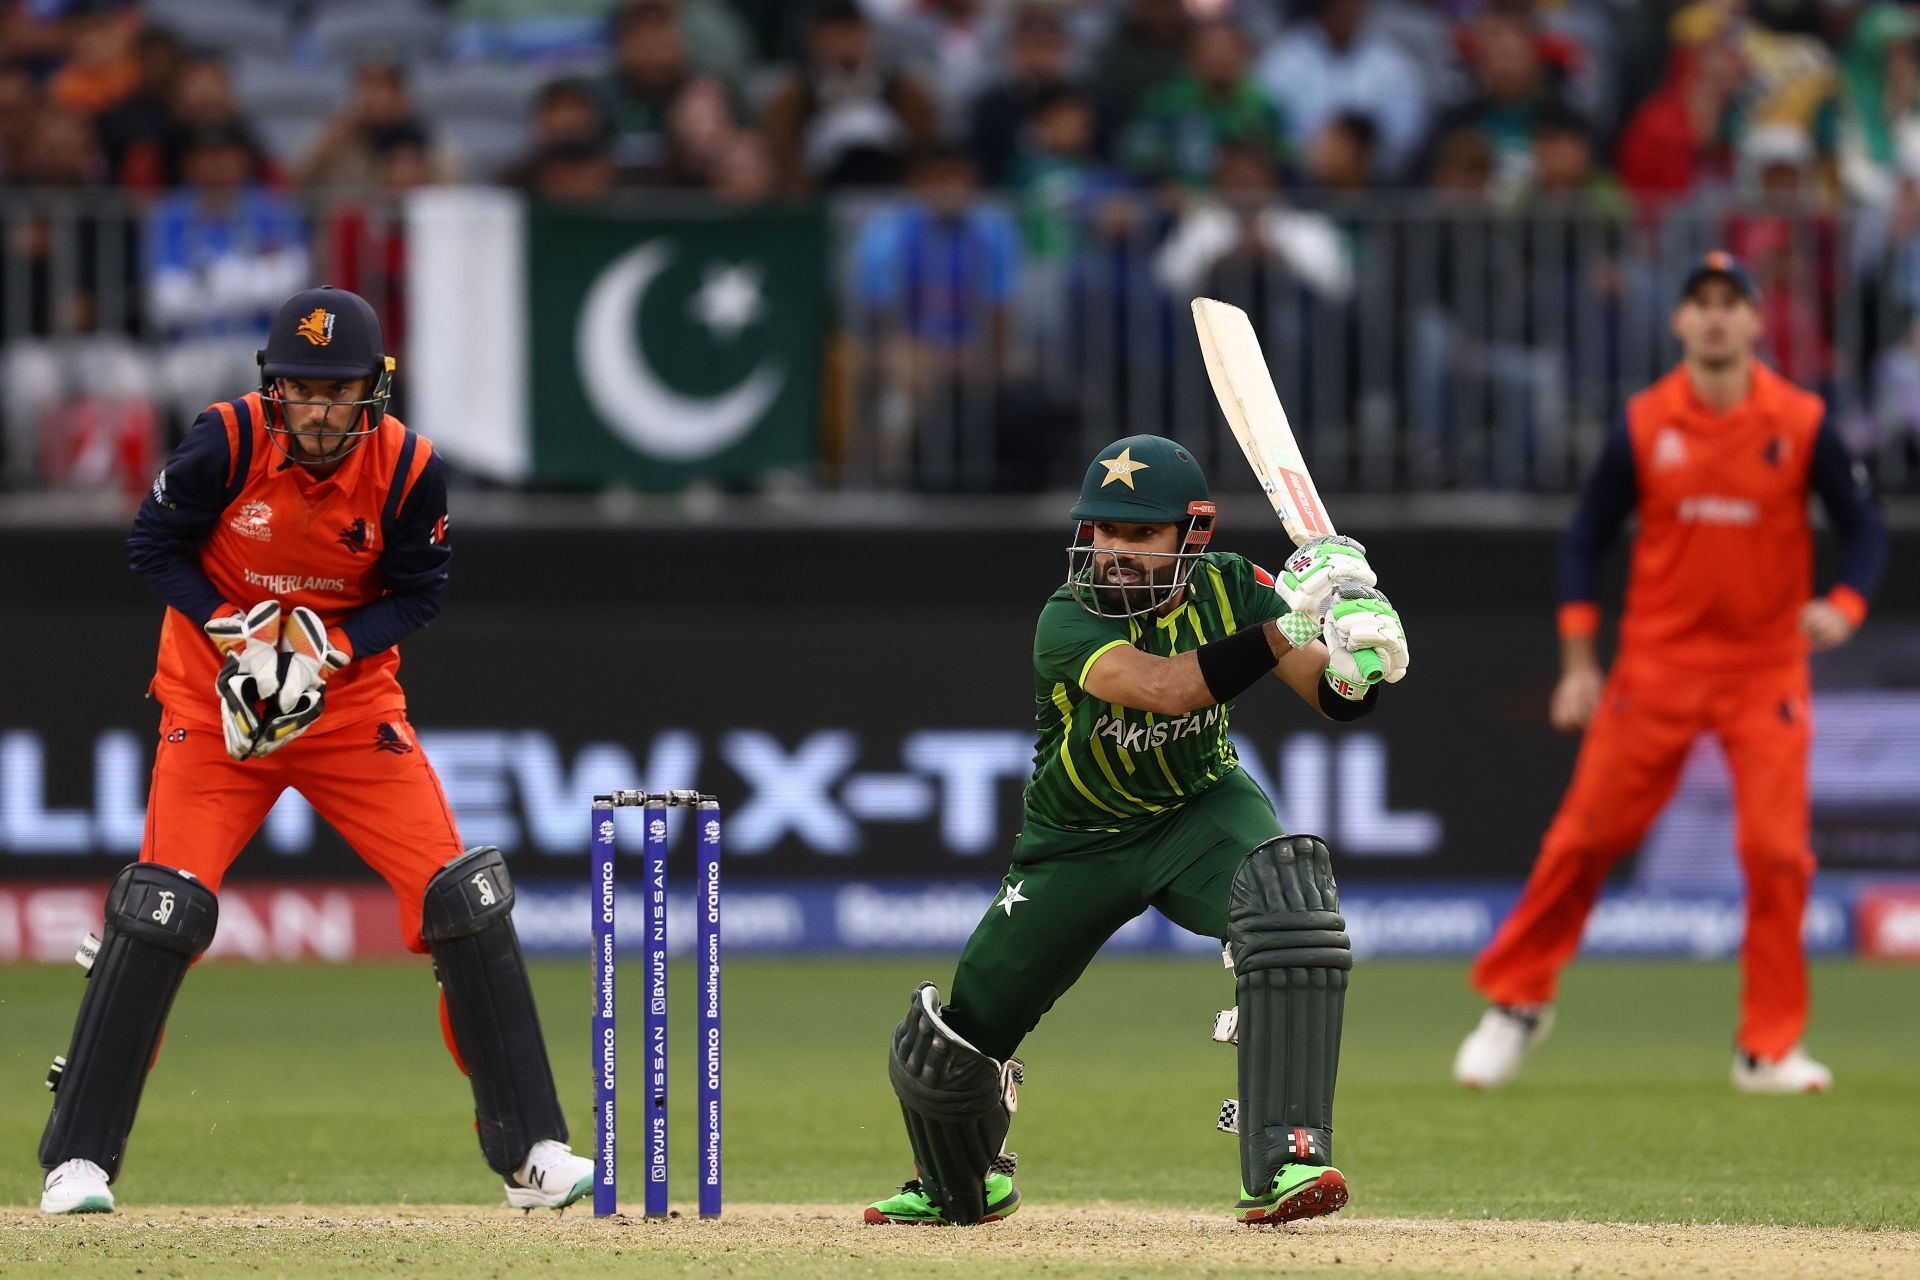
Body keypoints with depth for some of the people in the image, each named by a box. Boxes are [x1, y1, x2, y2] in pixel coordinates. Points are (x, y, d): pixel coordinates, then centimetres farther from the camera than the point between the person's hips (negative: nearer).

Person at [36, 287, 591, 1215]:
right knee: (161, 909, -15)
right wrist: (233, 632, -18)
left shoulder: (409, 469, -15)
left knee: (464, 901, -7)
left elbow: (417, 593, -2)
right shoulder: (228, 442, -19)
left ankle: (531, 1153, 3)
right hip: (216, 702, -2)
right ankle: (76, 1160, -5)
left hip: (352, 698, 2)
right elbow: (152, 545, -6)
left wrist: (327, 650, -18)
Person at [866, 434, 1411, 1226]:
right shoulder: (1068, 622, -27)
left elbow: (1334, 701, -19)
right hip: (1077, 846, -1)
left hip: (1198, 809, 1)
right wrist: (1288, 625, -50)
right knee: (945, 1050, 1)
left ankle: (1280, 1163, -33)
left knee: (1287, 897, -34)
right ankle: (966, 1184, 39)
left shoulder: (1228, 589, -16)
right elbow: (1165, 686, -44)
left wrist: (1357, 659, -42)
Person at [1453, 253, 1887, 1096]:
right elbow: (1587, 539, 5)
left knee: (1778, 850, -9)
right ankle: (1516, 1000, 16)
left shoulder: (1801, 423, -4)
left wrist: (1845, 607, -19)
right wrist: (1578, 663, -2)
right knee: (1586, 833, -2)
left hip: (1766, 669, 0)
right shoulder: (1643, 425, -3)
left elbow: (1864, 528, 1)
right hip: (1658, 665, 0)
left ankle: (1769, 1048, 3)